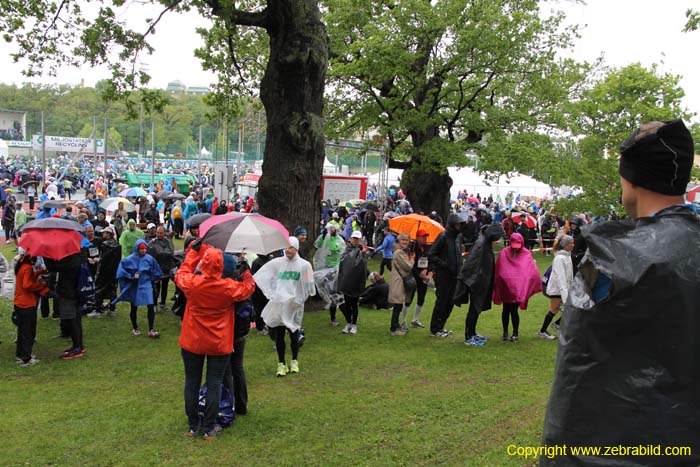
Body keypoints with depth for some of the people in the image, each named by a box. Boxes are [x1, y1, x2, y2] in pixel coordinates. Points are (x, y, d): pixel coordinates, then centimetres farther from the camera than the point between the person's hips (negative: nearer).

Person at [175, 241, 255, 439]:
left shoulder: (191, 283, -15)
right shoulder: (229, 287, -17)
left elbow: (181, 274, 9)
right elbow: (248, 288, 2)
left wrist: (193, 251, 17)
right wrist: (246, 272, 19)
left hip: (192, 342, 2)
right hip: (219, 344, -1)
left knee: (192, 383, 14)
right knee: (214, 384, 8)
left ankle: (193, 426, 23)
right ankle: (209, 428, 13)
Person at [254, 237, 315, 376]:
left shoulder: (304, 265, -4)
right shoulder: (276, 263, 0)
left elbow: (309, 285, -1)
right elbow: (261, 276, 3)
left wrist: (301, 298, -7)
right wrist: (271, 294, -2)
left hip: (295, 304, -1)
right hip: (278, 304, 1)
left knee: (294, 334, 8)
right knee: (279, 335, 4)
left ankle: (294, 361, 27)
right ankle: (281, 364, 16)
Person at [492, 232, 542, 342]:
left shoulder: (526, 255, -5)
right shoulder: (504, 253, -2)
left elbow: (533, 271, -14)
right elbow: (498, 271, -2)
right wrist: (497, 287, -2)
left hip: (518, 288, -2)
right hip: (505, 287, 2)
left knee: (514, 310, -3)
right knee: (506, 310, 11)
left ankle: (515, 333, 15)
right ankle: (505, 332, 25)